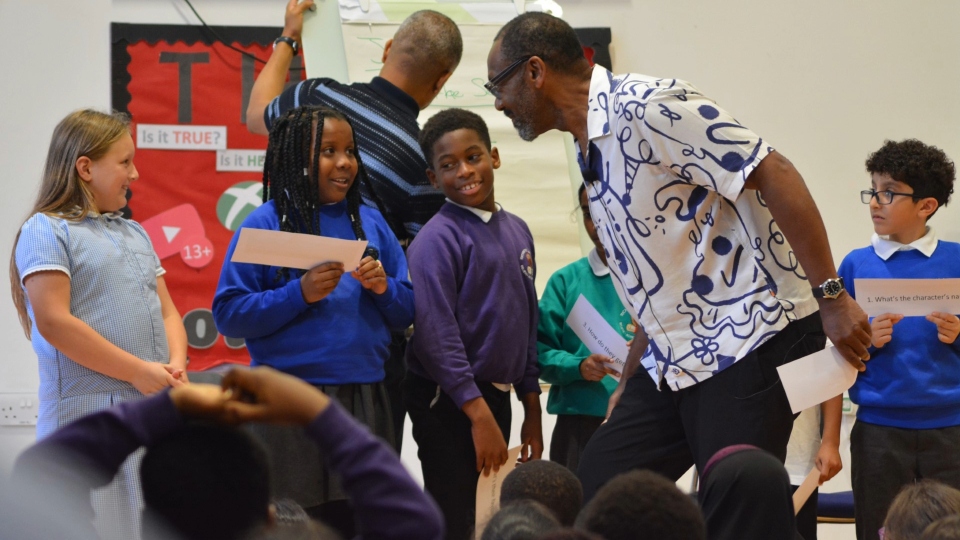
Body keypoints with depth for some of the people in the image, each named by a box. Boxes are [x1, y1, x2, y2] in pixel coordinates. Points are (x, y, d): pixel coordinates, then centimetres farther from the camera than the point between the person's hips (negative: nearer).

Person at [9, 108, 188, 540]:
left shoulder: (134, 233, 22)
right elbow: (54, 323, -14)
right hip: (87, 410, -7)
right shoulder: (47, 230, -2)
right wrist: (138, 371, -15)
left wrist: (177, 365, -2)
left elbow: (166, 312, 21)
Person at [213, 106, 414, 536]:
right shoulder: (264, 224, -2)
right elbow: (228, 315, -8)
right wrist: (301, 293, -19)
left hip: (364, 401, 4)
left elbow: (407, 312, 13)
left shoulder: (370, 221, 11)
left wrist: (384, 289, -8)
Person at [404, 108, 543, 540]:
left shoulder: (517, 232, 11)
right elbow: (436, 334, -19)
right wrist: (479, 415, -22)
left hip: (495, 398, 8)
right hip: (450, 402, -8)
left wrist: (532, 411, 15)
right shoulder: (438, 239, -13)